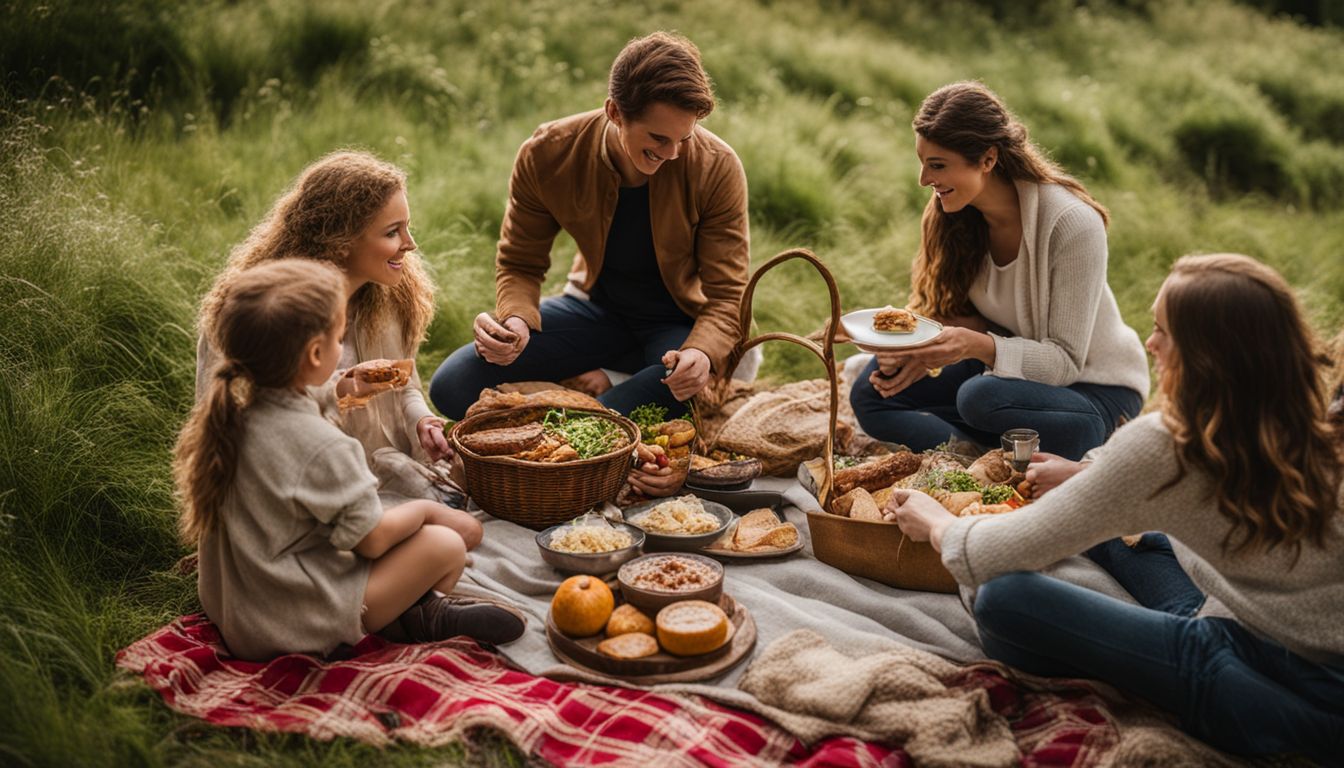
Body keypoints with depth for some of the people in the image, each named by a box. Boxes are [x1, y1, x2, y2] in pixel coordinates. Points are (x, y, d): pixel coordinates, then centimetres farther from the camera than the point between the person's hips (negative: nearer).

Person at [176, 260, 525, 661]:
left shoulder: (229, 413, -5)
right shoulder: (324, 447, -28)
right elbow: (373, 540, -17)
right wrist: (422, 509, 1)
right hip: (294, 625, -9)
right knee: (444, 546, -7)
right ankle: (420, 617, 12)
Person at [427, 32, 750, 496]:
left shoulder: (716, 167, -23)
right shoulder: (547, 155, -18)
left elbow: (726, 293, -18)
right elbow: (520, 265, -6)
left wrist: (704, 352, -42)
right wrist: (516, 321, -30)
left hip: (679, 324, -1)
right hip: (597, 309, 2)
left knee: (686, 383, -40)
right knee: (453, 387, -15)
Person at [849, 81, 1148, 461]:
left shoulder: (1072, 223, -26)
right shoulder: (952, 213, -8)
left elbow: (1065, 361, -25)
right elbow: (955, 312, 1)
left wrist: (978, 346, -41)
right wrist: (923, 347, -22)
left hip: (1095, 386, -6)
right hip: (1015, 367, 6)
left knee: (981, 398, -36)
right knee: (872, 394, -11)